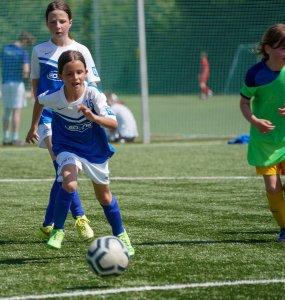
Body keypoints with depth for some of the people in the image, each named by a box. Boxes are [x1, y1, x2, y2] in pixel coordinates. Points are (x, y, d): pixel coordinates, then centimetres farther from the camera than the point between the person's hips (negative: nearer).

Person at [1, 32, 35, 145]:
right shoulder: (23, 52, -11)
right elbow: (26, 70, -21)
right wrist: (25, 75, 3)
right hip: (17, 83, -5)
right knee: (17, 111, -2)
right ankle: (15, 138, -4)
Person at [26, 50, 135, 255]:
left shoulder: (94, 94, -28)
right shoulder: (54, 98, -24)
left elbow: (113, 123, -36)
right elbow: (39, 101, 1)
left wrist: (93, 117, -54)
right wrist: (34, 127, 13)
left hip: (95, 149, 1)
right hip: (68, 148, -1)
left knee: (104, 196, 15)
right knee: (69, 184, -30)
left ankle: (120, 235, 38)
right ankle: (58, 230, -12)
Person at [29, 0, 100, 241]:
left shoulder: (81, 51, 4)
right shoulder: (39, 51, 6)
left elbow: (92, 86, 5)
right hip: (49, 115, -1)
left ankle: (48, 226, 13)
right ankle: (79, 217, -12)